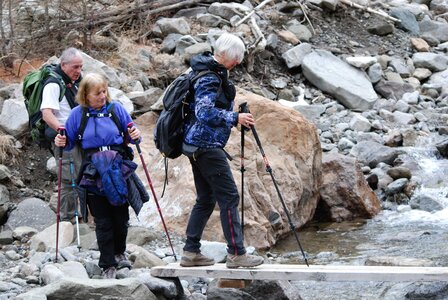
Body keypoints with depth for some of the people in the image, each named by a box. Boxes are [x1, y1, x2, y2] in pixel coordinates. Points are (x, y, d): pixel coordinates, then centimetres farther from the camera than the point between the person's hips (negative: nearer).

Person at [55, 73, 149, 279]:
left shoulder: (116, 109, 3)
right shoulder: (77, 114, 1)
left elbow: (131, 135, 10)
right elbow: (70, 142, 11)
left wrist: (135, 136, -11)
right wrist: (62, 143, -10)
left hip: (119, 170, 1)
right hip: (93, 174, -1)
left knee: (121, 217, 8)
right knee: (103, 221, -1)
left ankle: (119, 253, 34)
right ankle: (108, 265, 8)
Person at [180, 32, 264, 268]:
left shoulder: (214, 72, 15)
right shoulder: (209, 78, -16)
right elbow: (205, 112, -25)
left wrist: (234, 116, 19)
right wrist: (235, 118, -22)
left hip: (197, 145, 11)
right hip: (206, 145, -11)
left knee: (205, 199, 13)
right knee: (229, 196, -9)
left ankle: (191, 253, 15)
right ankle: (236, 254, -10)